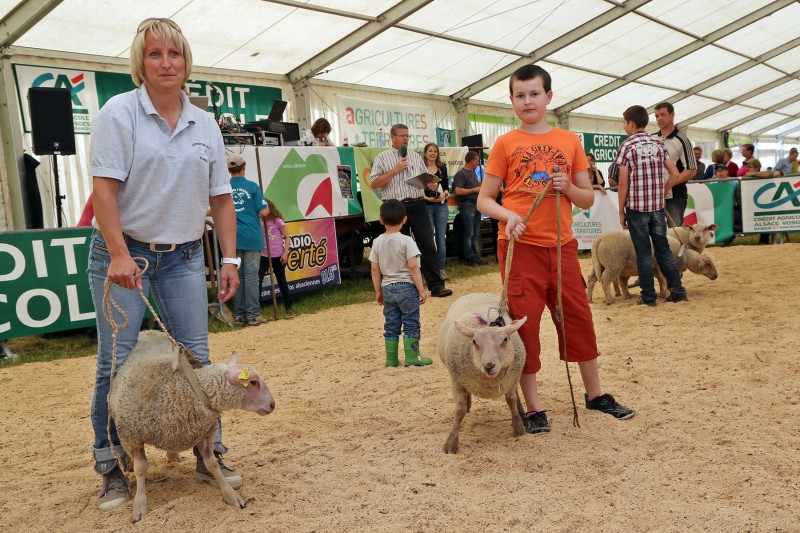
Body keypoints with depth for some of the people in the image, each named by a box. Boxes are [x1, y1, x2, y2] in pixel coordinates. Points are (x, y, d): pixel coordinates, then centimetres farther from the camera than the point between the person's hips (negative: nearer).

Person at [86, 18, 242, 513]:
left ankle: (210, 454, 19)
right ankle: (112, 467, 16)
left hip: (184, 256, 4)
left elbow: (221, 197, 9)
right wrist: (119, 255, -20)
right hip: (124, 251, -3)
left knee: (196, 358, 5)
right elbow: (104, 187, -12)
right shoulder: (119, 113, -5)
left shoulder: (205, 124, 8)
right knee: (117, 363, -1)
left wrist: (230, 258, 4)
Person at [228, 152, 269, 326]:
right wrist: (267, 208, 13)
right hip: (252, 237, -3)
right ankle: (253, 315, 2)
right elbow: (263, 212, -9)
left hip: (233, 238, 3)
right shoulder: (252, 186, -7)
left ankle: (239, 315, 13)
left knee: (237, 276, 9)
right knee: (251, 275, 1)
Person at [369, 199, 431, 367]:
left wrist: (378, 291, 12)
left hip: (388, 288, 4)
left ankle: (391, 359, 15)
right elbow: (413, 267, -15)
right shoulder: (406, 241, -12)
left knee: (391, 325, 11)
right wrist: (421, 289, -9)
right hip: (406, 287, -4)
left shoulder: (378, 242, 1)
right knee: (411, 324, 4)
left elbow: (375, 269, 3)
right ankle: (412, 357, 6)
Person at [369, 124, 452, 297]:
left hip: (417, 205, 3)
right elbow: (374, 183, -5)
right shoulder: (382, 158, 3)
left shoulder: (416, 157, 15)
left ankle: (436, 285, 3)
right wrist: (395, 169, -10)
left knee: (428, 245, -1)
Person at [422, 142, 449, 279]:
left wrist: (444, 194, -6)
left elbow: (446, 186, 14)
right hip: (426, 206, -3)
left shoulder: (442, 167, 10)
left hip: (441, 206, 3)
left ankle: (441, 268, 14)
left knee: (441, 239, 5)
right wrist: (428, 198, -16)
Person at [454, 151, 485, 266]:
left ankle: (475, 256, 16)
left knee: (475, 234, 10)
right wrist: (474, 190, -13)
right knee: (469, 234, -5)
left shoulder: (473, 173, 19)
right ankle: (469, 258, 0)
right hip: (467, 205, -8)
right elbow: (458, 191, -17)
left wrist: (481, 188, 11)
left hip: (476, 205, 8)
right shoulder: (461, 173, -8)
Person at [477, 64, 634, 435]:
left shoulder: (569, 141, 7)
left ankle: (595, 394, 29)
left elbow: (588, 199, 12)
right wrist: (508, 215, -18)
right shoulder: (506, 144, 1)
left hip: (561, 245, 3)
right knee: (525, 323, 0)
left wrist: (568, 187, -9)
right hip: (520, 247, -3)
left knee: (578, 318, 10)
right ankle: (533, 408, 12)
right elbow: (484, 200, 1)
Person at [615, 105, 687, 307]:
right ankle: (678, 291, 13)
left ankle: (648, 297, 6)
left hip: (636, 207, -4)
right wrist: (661, 193, 16)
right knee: (663, 249, 12)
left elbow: (623, 183, -9)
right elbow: (675, 174, 5)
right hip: (657, 207, 5)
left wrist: (621, 211, -2)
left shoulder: (627, 146, -7)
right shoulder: (659, 144, 8)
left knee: (643, 253, 2)